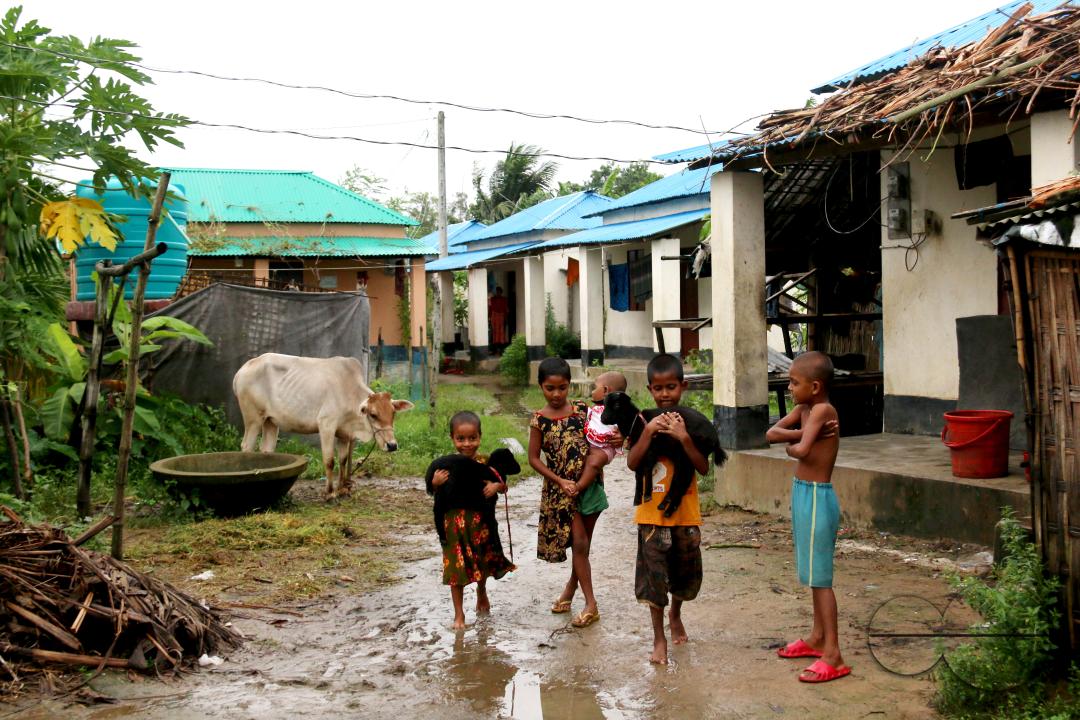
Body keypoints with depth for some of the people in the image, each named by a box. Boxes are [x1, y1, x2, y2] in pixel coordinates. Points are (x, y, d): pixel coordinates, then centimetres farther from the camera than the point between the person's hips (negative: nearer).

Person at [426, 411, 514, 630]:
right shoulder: (445, 465, -8)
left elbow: (503, 486, 4)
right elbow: (435, 493, 1)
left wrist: (496, 486, -17)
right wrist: (436, 483, -19)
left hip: (481, 522, 1)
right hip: (454, 523, -1)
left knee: (483, 563, 20)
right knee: (456, 569, 4)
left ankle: (482, 592, 50)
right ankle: (459, 614, 18)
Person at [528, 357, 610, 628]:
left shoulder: (581, 410, 1)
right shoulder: (539, 419, -5)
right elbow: (534, 458, -4)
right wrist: (560, 482, -12)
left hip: (588, 484, 3)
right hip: (561, 488, -3)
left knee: (583, 543, 11)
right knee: (579, 542, -5)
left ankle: (571, 587, 34)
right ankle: (591, 604, 0)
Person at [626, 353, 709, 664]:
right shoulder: (644, 421, -3)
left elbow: (704, 468, -11)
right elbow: (632, 463, -13)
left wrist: (684, 438, -23)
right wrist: (648, 432, -24)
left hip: (686, 512, 2)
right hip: (653, 512, -1)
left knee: (687, 571, 16)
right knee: (655, 574, 1)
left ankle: (675, 614, 45)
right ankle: (659, 638, 14)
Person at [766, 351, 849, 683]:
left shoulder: (822, 410, -18)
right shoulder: (804, 409, 7)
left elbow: (801, 450, -29)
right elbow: (771, 433, -1)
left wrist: (792, 444, -6)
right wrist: (803, 433, -16)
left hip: (817, 497, -9)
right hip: (803, 493, 9)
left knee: (820, 577, -5)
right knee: (813, 573, 19)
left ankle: (833, 657, 0)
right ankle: (818, 637, 33)